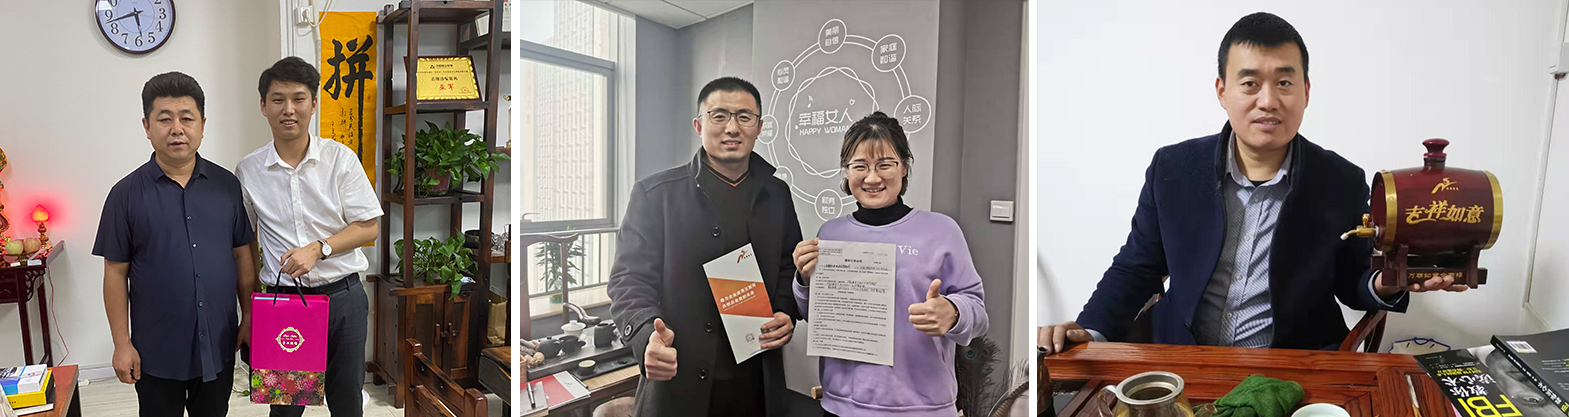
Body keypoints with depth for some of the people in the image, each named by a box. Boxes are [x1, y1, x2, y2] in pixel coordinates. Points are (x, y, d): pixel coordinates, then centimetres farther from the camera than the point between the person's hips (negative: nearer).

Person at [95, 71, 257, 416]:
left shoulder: (227, 185, 1)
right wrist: (122, 343, -4)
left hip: (219, 345, 2)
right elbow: (116, 273, -2)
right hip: (156, 350, -2)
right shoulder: (127, 193, -4)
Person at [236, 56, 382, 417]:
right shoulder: (249, 170, 2)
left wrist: (319, 248, -16)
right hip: (281, 298, 1)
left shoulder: (340, 158, -3)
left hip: (342, 296, -1)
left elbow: (369, 227, -2)